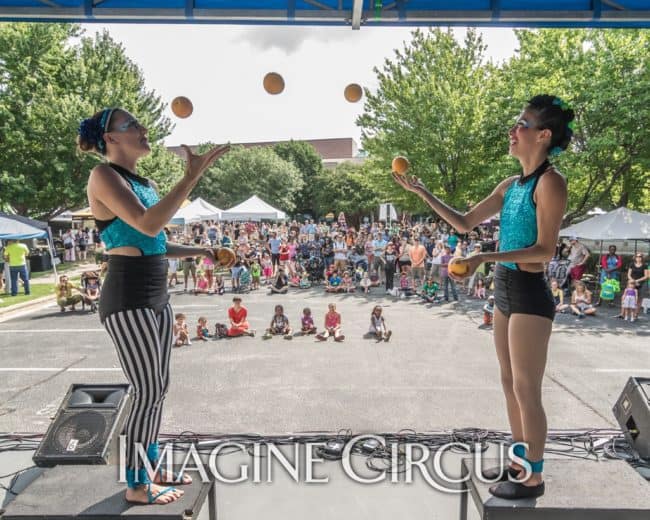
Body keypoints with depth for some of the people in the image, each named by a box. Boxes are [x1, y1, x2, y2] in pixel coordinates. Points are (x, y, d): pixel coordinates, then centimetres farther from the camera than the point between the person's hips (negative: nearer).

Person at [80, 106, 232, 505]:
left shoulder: (145, 182, 15)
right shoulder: (104, 175, -10)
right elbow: (148, 225, -26)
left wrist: (205, 252, 17)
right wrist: (192, 177, -27)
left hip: (156, 296, 9)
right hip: (128, 299, -9)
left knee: (159, 388, 15)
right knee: (148, 392, -2)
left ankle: (152, 467, 31)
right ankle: (136, 484, 16)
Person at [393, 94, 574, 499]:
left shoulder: (550, 182, -13)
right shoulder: (512, 185, 10)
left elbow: (545, 250, -19)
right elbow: (465, 223, 14)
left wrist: (484, 258, -27)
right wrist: (422, 192, 10)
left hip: (529, 294, -9)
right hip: (505, 290, 9)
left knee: (527, 391, 3)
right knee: (510, 384, 18)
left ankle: (534, 477, 21)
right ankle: (520, 461, 34)